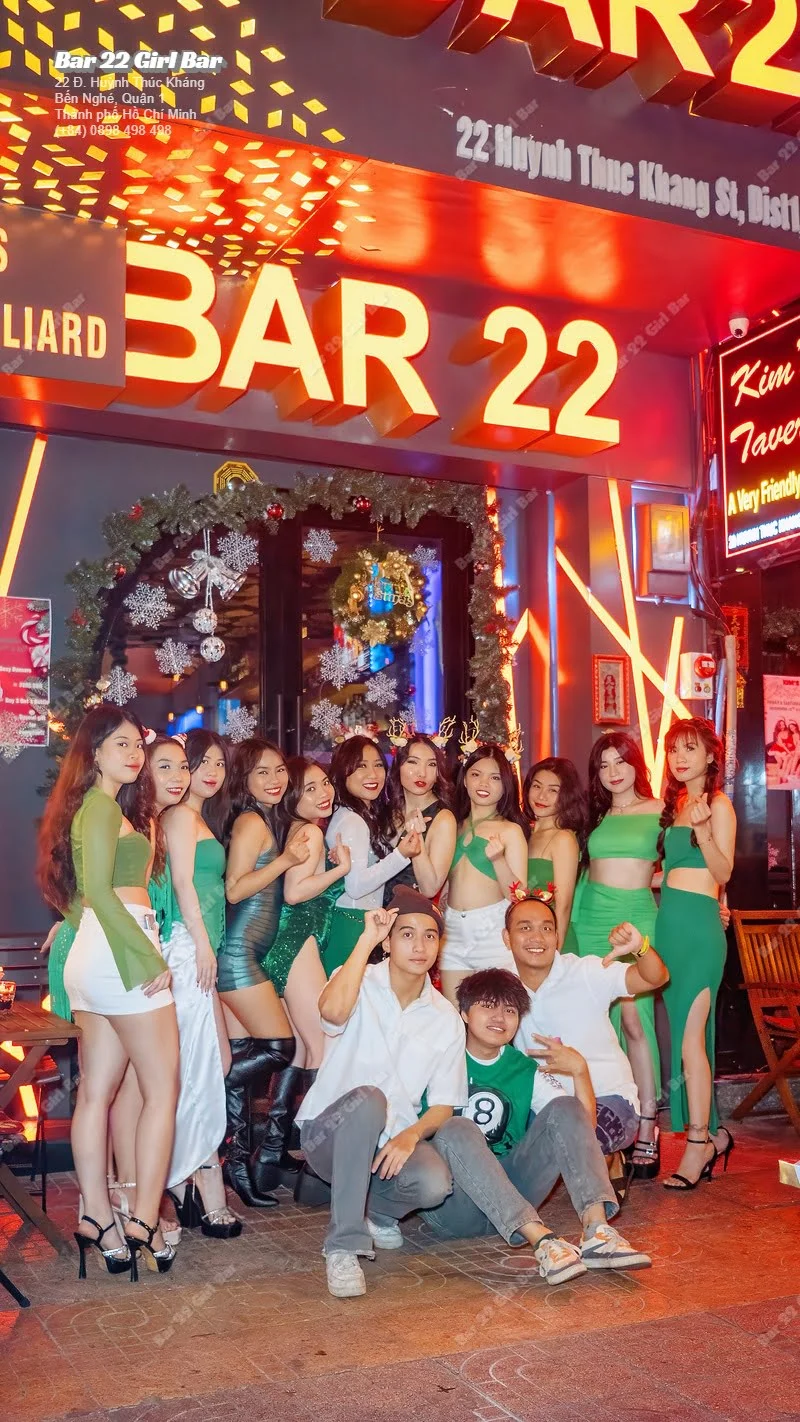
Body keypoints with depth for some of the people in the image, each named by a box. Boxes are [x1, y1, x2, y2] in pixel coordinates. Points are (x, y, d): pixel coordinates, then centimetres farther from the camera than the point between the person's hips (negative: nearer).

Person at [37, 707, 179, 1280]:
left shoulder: (97, 806, 21)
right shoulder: (104, 807, -8)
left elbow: (83, 892, 21)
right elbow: (98, 890, -18)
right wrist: (151, 958, -19)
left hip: (92, 956, 9)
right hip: (121, 950, -9)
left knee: (96, 1092, 8)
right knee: (163, 1089, -4)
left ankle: (96, 1217, 11)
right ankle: (145, 1221, -3)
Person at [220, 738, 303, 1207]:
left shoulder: (265, 821, 18)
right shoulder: (251, 821, -9)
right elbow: (234, 889, -16)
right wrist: (285, 860, -21)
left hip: (246, 954, 9)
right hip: (239, 951, -9)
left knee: (242, 1060, 7)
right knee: (280, 1047, -11)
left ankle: (238, 1165, 10)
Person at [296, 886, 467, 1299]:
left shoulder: (446, 1018, 4)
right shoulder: (360, 984, -7)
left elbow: (443, 1105, 3)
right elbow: (332, 1011, -32)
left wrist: (411, 1135, -18)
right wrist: (366, 940, -27)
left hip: (394, 1140, 3)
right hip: (330, 1133, -3)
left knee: (434, 1183, -30)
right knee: (368, 1098, -37)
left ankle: (377, 1212, 8)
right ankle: (343, 1246, -28)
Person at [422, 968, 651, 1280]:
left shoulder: (525, 1071, 12)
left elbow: (584, 1124, 4)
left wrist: (579, 1070, -9)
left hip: (509, 1194, 4)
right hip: (453, 1206, -4)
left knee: (565, 1108, -12)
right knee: (456, 1129, -34)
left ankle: (596, 1229, -33)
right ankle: (541, 1240, -45)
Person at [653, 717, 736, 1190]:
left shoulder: (718, 804, -3)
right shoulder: (675, 804, 18)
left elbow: (723, 872, -13)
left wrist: (701, 829, -25)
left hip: (698, 925, -7)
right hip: (669, 923, 7)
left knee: (689, 1039, -10)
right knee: (681, 1034, 7)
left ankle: (698, 1144, -3)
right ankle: (713, 1133, 18)